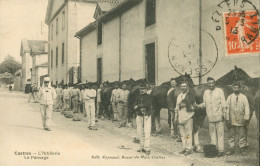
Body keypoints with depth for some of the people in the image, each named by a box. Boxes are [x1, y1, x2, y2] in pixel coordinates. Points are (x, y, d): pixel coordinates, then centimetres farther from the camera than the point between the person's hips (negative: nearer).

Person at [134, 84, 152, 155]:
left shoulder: (148, 96, 1)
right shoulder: (138, 97, 14)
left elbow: (148, 104, -16)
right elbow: (134, 106, 4)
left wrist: (138, 106, -10)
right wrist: (141, 108, -14)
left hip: (146, 116, -5)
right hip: (139, 116, 5)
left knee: (147, 132, -10)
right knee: (140, 132, 5)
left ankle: (147, 148, -9)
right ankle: (142, 147, 14)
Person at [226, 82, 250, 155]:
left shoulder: (244, 97, 3)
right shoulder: (229, 97, 5)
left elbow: (247, 108, 1)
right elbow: (227, 108, 5)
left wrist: (246, 118, -8)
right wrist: (227, 119, -1)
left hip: (241, 121, -1)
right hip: (232, 121, 1)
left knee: (242, 135, 4)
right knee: (231, 135, 4)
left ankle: (242, 148, 14)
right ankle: (231, 148, 12)